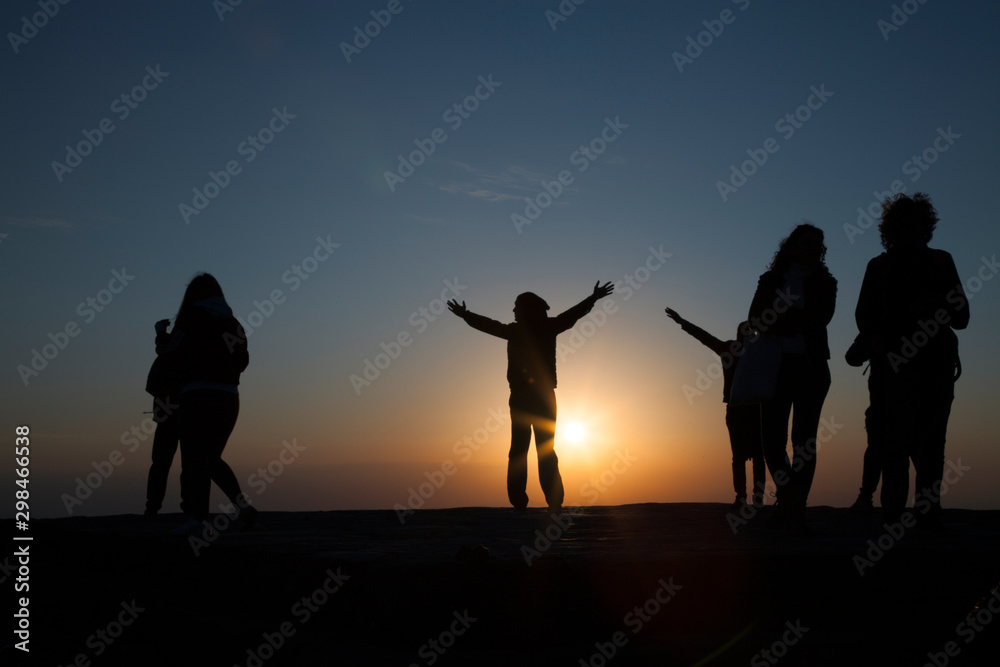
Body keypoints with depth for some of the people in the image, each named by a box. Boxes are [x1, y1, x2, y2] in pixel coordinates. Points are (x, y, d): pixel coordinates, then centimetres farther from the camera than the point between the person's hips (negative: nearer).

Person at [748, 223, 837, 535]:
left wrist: (779, 322, -10)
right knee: (772, 438, -3)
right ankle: (789, 499, 18)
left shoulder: (824, 283, 11)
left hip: (811, 366, -1)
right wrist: (798, 321, -12)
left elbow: (820, 318, -7)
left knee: (804, 439, -6)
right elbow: (755, 318, 0)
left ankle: (795, 511, -5)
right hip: (776, 366, 1)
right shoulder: (771, 280, 12)